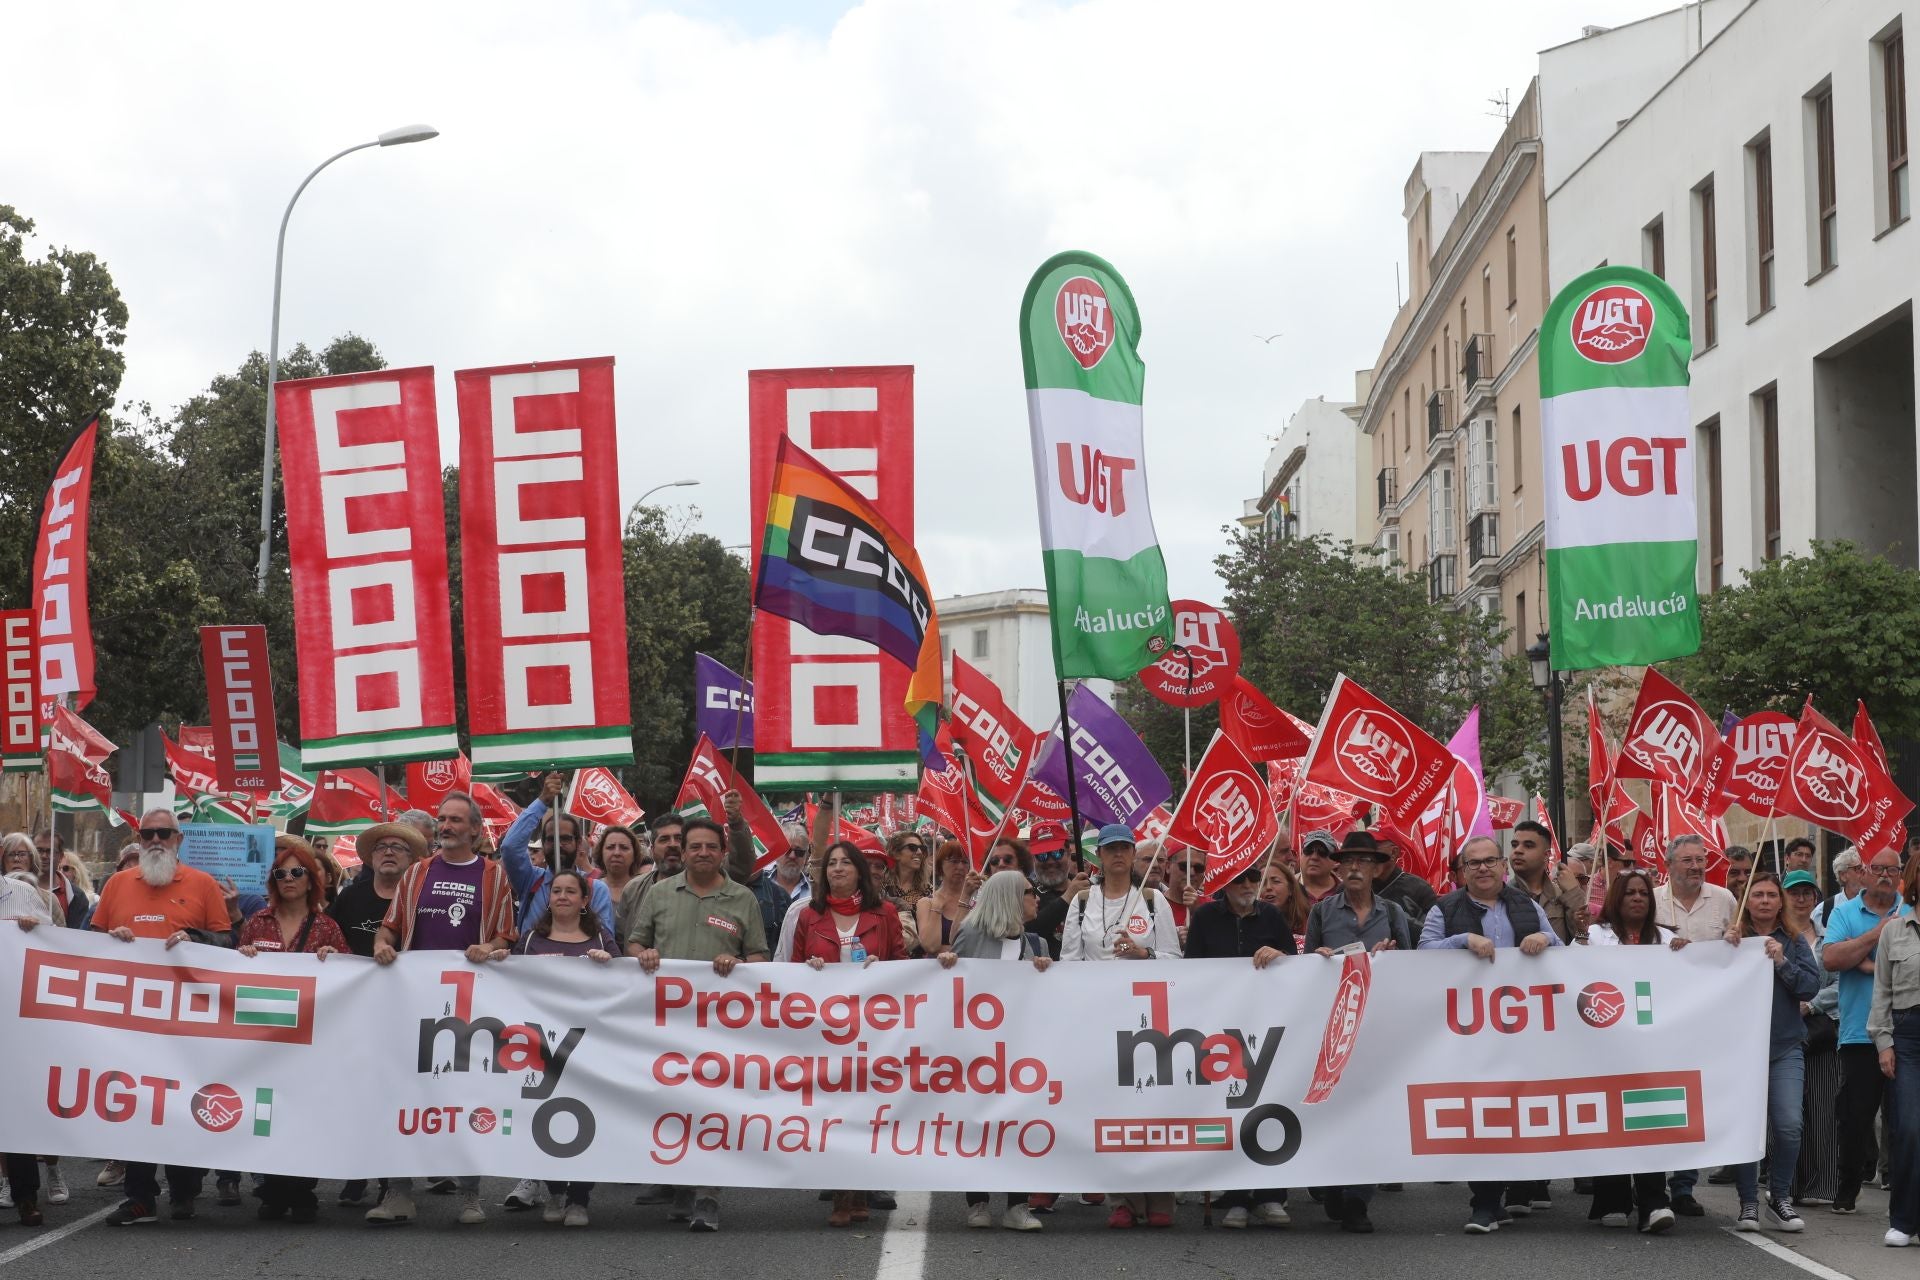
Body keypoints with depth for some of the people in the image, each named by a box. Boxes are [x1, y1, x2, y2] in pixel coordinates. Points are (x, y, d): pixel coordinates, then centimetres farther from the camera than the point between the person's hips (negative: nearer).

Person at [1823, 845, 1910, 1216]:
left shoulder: (1911, 914, 7)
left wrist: (1873, 966, -13)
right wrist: (1878, 934, -11)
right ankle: (1846, 1192, 14)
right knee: (1855, 1116, 3)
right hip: (1860, 1033, 0)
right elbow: (1830, 959, -9)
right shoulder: (1844, 912, 6)